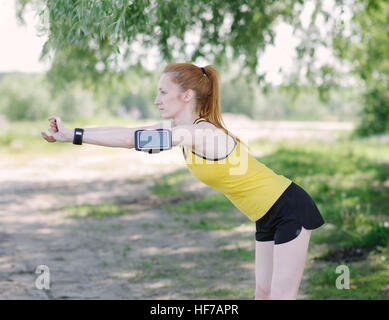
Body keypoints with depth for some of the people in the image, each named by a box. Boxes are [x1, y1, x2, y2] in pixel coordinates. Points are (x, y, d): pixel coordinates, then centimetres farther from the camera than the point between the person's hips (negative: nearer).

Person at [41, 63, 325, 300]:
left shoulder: (201, 133, -27)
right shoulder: (182, 127, 1)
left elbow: (131, 139, -31)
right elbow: (132, 135, -4)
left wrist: (72, 135, -30)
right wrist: (69, 133, -12)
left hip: (290, 210, -9)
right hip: (267, 218, 9)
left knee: (281, 296, -6)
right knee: (264, 294, 10)